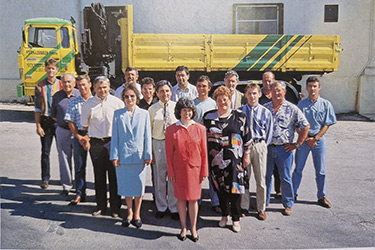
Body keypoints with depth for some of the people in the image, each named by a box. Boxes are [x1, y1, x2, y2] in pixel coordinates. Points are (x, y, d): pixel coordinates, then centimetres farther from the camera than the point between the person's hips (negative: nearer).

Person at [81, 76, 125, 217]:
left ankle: (115, 208, 15)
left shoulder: (117, 102, 1)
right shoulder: (88, 104, 6)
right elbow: (85, 125, 15)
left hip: (113, 142, -1)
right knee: (99, 176, 9)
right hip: (96, 143, 2)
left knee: (114, 176, 2)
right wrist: (87, 138, 2)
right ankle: (101, 206, 22)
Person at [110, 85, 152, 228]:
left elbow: (147, 136, 4)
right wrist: (114, 155, -1)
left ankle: (137, 214, 22)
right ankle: (129, 213, 25)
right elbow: (115, 136, 4)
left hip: (139, 155, 0)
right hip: (123, 155, 1)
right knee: (125, 185, 8)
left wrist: (148, 155, -1)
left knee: (139, 184, 5)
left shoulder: (144, 114, 4)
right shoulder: (118, 114, 4)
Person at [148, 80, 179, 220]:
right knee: (160, 177, 10)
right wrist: (149, 150, 1)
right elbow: (149, 131, 5)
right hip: (158, 144, 0)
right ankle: (161, 207, 28)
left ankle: (174, 208, 24)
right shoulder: (152, 109, 2)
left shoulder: (177, 107, 2)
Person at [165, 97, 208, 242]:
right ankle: (183, 228, 25)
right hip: (179, 170, 0)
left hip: (194, 169, 0)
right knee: (181, 198, 9)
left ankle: (193, 228, 23)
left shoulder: (200, 129, 0)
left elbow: (204, 152, 2)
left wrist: (204, 171, 0)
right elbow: (169, 153, 0)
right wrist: (171, 172, -2)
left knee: (193, 199, 8)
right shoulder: (171, 130, -3)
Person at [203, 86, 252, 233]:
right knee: (220, 187, 9)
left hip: (234, 159, -2)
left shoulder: (239, 116, 2)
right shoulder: (208, 116, 7)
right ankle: (224, 215, 27)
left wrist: (247, 155, 2)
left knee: (235, 187, -3)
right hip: (215, 159, 2)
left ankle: (236, 219, 13)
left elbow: (247, 137, 5)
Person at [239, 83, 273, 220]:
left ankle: (261, 208, 21)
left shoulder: (265, 112, 2)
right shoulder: (239, 111, 3)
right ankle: (243, 206, 22)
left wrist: (263, 146, 1)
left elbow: (269, 132, 7)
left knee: (261, 179, 7)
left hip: (259, 146, 0)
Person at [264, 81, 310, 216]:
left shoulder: (292, 109, -1)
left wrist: (297, 144, -3)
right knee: (266, 176, 11)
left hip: (284, 148, -2)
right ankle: (264, 202, 25)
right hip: (267, 148, 3)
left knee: (285, 178, 6)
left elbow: (305, 126, 0)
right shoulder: (265, 108, 7)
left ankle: (288, 204, 21)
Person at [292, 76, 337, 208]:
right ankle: (293, 194, 18)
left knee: (320, 171, 7)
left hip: (319, 139, 0)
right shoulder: (301, 104, 2)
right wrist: (306, 138, -9)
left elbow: (326, 125, -1)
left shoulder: (326, 104, 1)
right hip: (303, 139, 0)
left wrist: (315, 138, -11)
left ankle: (321, 197, 20)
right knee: (298, 169, 6)